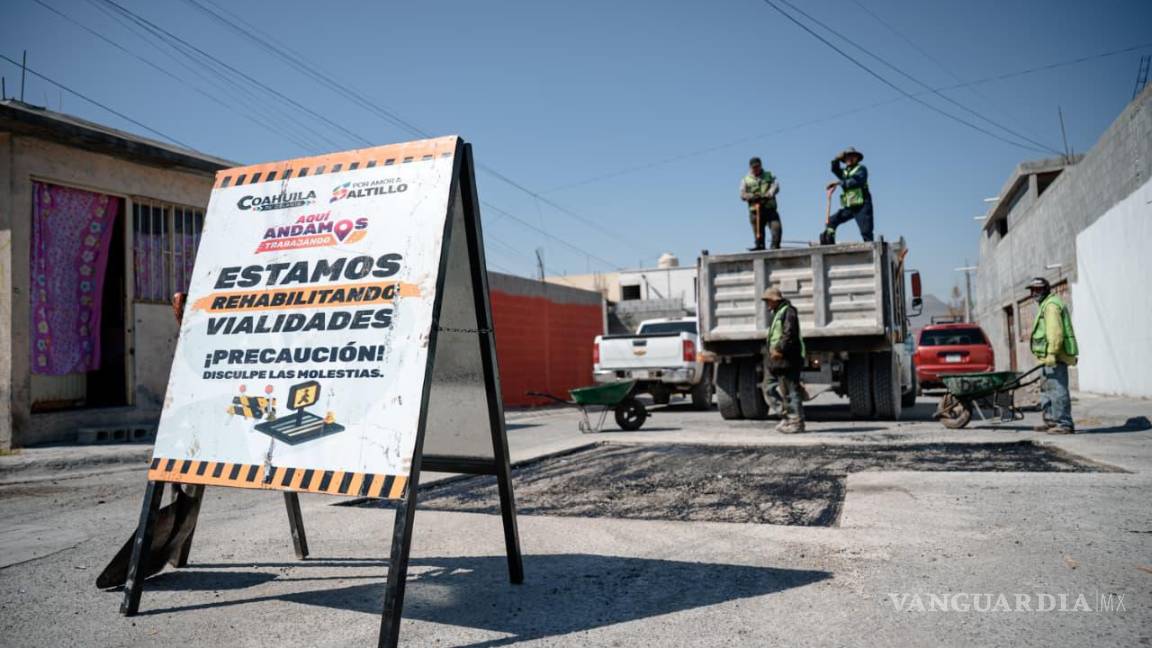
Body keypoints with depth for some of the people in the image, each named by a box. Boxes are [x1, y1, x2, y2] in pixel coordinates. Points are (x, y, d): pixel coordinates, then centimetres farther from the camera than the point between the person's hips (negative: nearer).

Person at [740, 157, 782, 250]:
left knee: (777, 227, -15)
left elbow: (776, 186, 0)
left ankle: (775, 246, -9)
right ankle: (760, 246, 3)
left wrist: (769, 194, -21)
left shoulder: (769, 176, 17)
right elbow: (742, 195, 4)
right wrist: (752, 196, -16)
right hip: (755, 210, 0)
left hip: (770, 208, 1)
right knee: (758, 232, -3)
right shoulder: (746, 180, 14)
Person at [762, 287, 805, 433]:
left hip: (787, 359, -11)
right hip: (777, 361, 11)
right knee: (772, 389, 11)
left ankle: (797, 422, -3)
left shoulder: (788, 311, -9)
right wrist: (772, 350, 15)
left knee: (791, 391, -7)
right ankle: (788, 416, 17)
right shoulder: (777, 313, 22)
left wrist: (779, 349, -23)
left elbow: (789, 334, -20)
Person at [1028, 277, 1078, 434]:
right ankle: (1050, 420, 25)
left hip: (1054, 357, -11)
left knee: (1057, 389, -12)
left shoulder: (1051, 305, -10)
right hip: (1049, 357, 11)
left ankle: (1065, 424, -12)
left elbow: (1055, 331, -21)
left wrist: (1052, 353, -26)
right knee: (1048, 390, 17)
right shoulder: (1046, 305, 24)